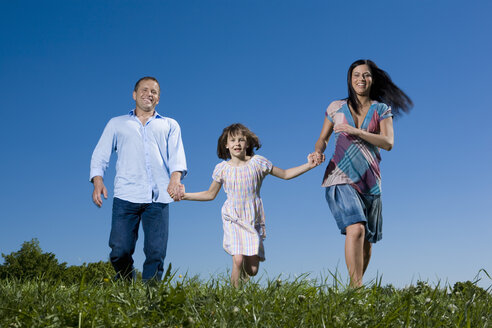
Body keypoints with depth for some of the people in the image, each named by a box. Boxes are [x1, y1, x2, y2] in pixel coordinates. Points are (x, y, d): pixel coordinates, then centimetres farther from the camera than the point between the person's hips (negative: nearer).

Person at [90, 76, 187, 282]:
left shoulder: (170, 126, 22)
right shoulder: (117, 124, 22)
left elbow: (177, 157, 7)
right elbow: (100, 155, 15)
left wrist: (175, 179, -14)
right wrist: (97, 181, -5)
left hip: (158, 198, 0)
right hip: (126, 196, 0)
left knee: (156, 253, -7)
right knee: (120, 251, -7)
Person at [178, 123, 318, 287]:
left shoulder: (258, 162, 0)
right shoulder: (222, 168, 2)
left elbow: (285, 174, 9)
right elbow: (210, 194, 13)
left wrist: (308, 165, -1)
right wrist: (184, 195, 6)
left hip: (253, 220, 1)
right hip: (233, 220, -1)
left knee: (252, 270, -1)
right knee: (238, 260, -21)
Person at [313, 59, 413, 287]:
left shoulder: (382, 110, 8)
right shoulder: (336, 107, 8)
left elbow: (388, 143, -7)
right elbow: (323, 139, 15)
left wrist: (356, 131, -16)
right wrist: (319, 151, -8)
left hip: (370, 181, 3)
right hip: (341, 179, -2)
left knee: (367, 241, 7)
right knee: (356, 229, -24)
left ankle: (355, 284, 25)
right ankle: (356, 286, -24)